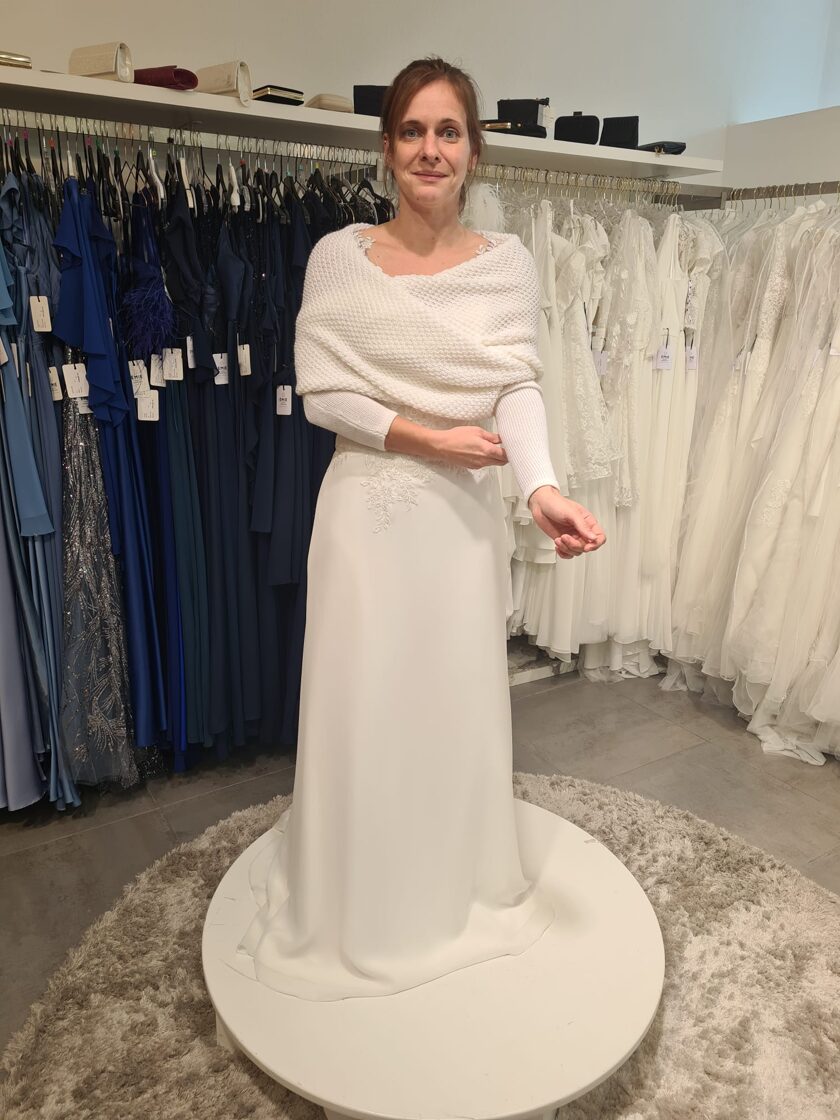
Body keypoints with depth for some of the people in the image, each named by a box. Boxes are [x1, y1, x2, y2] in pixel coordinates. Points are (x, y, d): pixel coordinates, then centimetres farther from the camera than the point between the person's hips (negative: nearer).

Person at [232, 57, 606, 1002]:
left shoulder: (508, 265, 2)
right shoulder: (340, 257, -1)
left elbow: (519, 386, -8)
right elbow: (321, 395, -5)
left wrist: (541, 484, -27)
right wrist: (430, 438, -15)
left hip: (464, 516, 2)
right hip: (369, 511, -1)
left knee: (461, 699, 12)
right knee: (362, 703, 8)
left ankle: (457, 879, 39)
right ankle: (356, 894, 34)